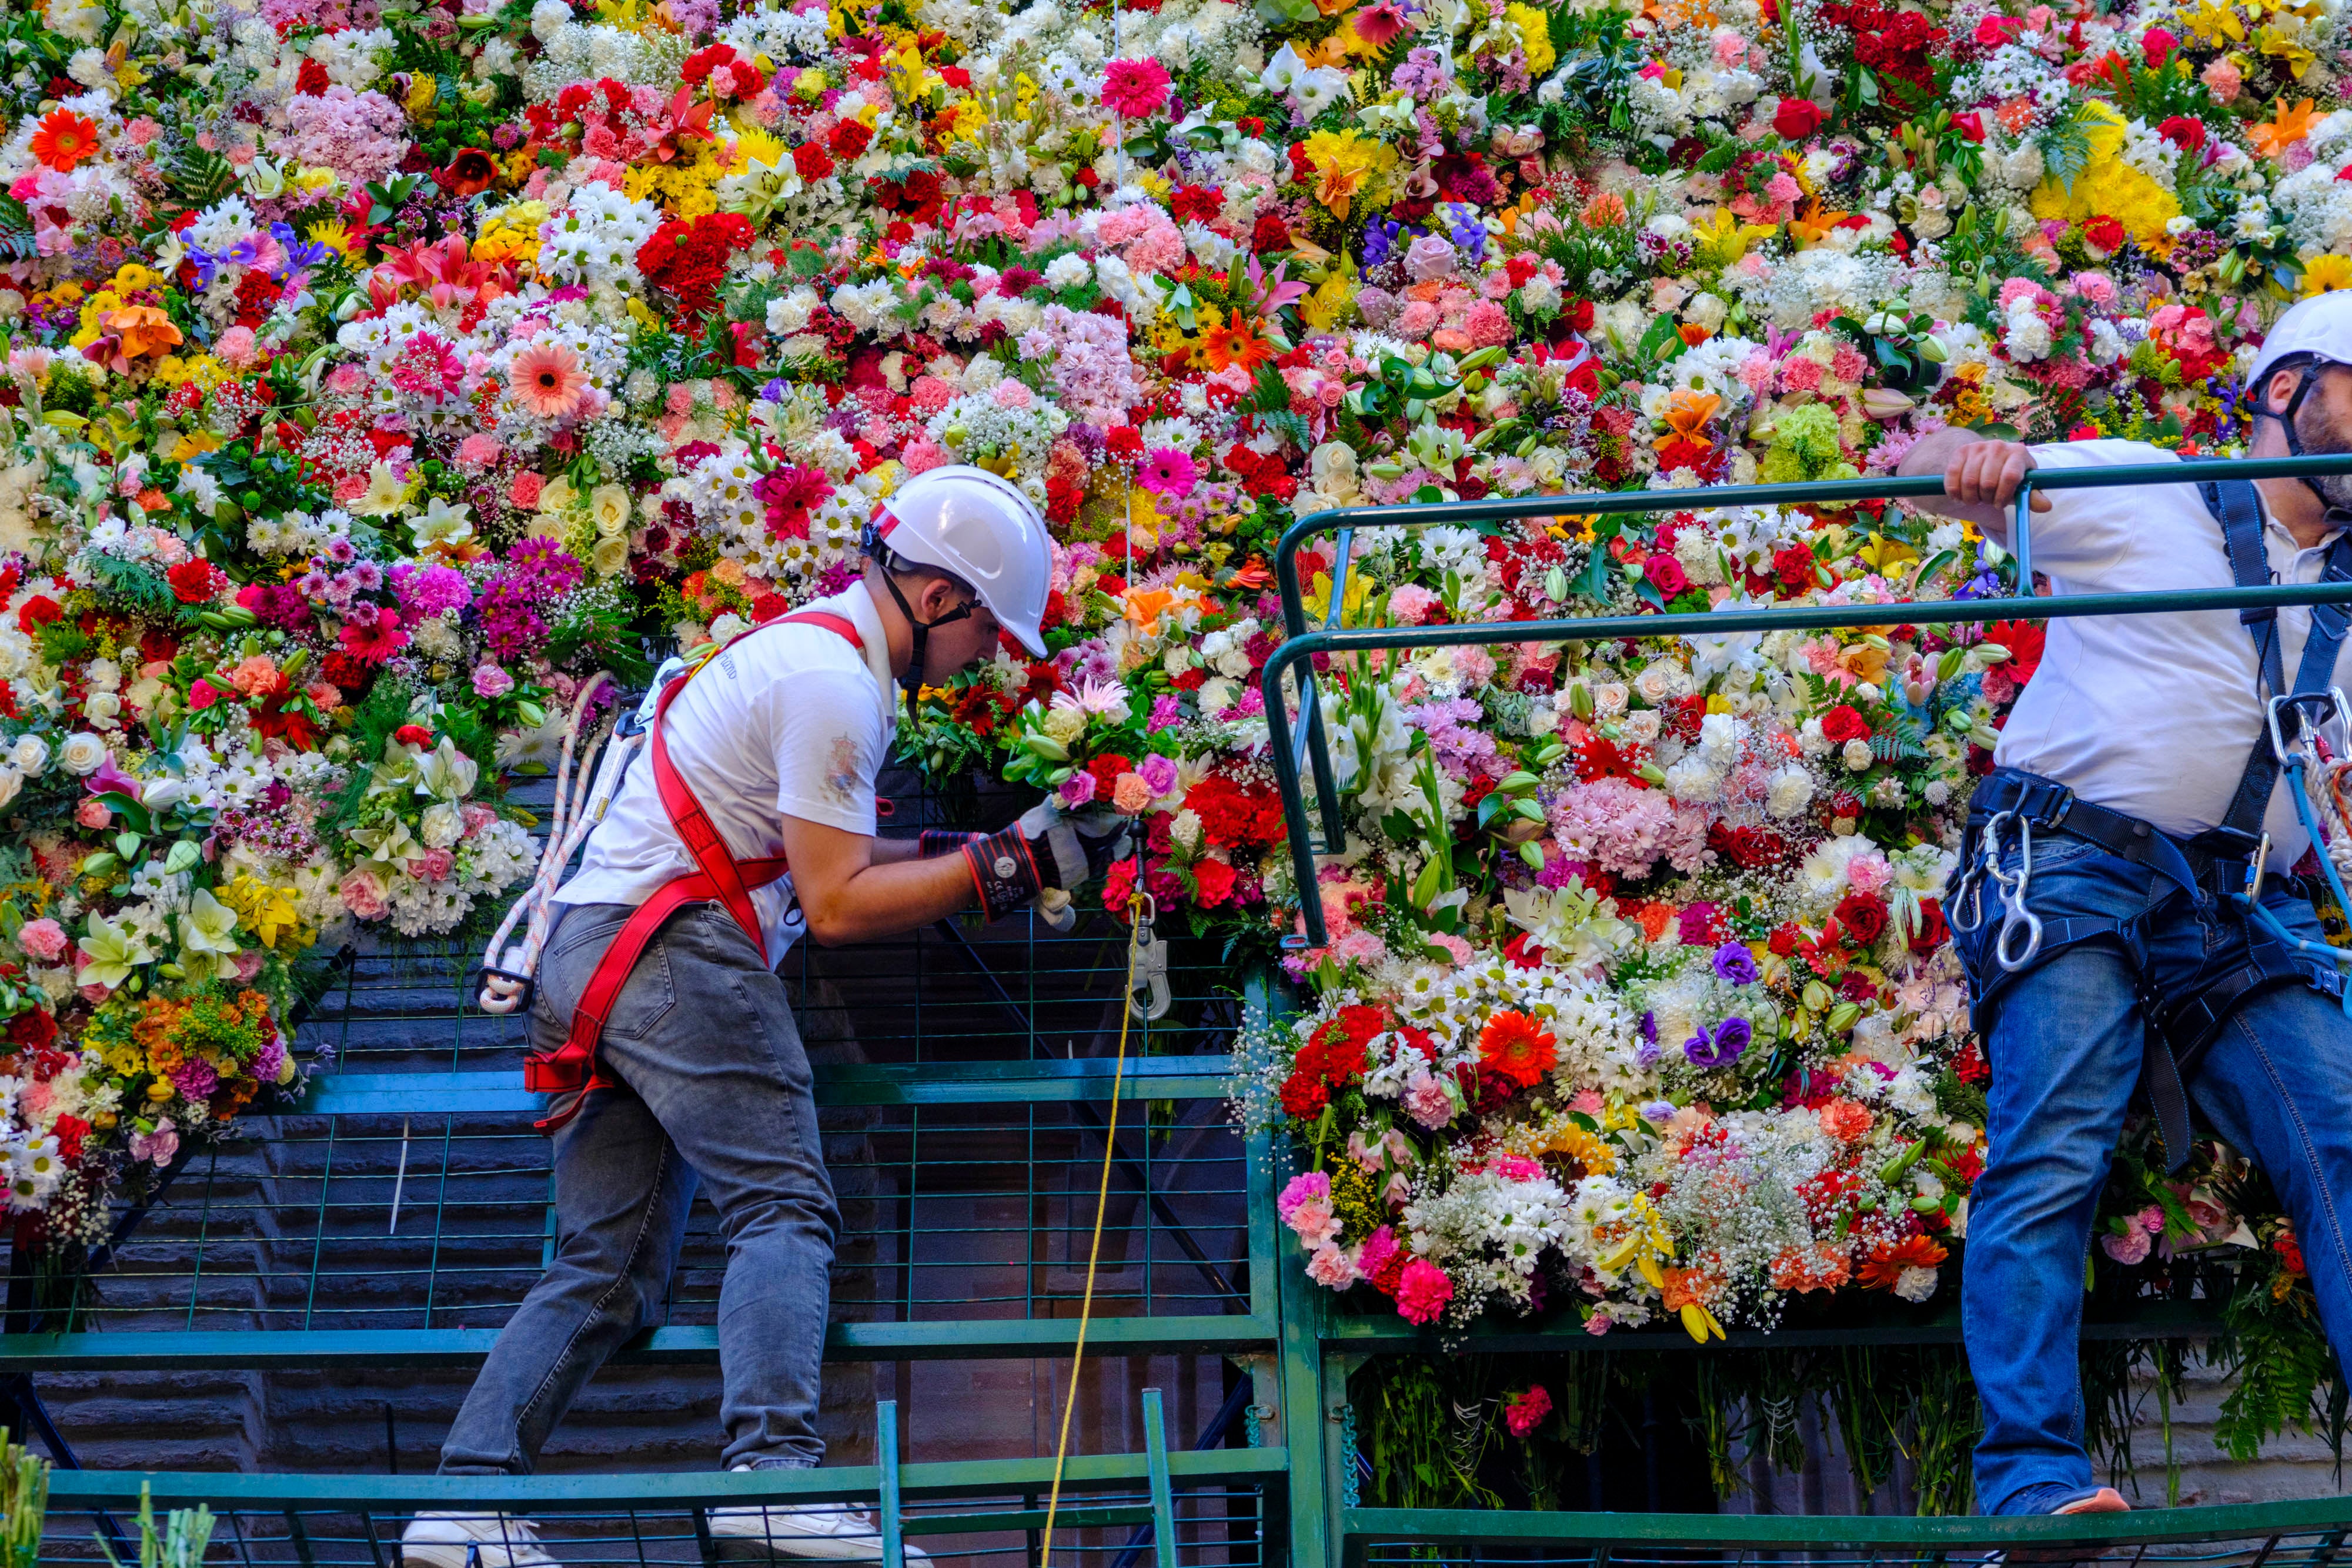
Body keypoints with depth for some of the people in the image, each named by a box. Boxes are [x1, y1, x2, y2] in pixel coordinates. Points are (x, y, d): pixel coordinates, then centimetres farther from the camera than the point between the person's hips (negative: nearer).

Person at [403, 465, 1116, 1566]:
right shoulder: (834, 684, -11)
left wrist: (957, 852, 16)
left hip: (589, 950, 10)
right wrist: (1002, 868, -10)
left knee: (607, 1271, 5)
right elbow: (838, 906, -13)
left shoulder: (809, 650, 22)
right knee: (783, 1207, -17)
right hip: (673, 946, -10)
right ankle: (773, 1476, -32)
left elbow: (815, 854, 25)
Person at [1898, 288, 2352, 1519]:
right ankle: (2031, 1476, -25)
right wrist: (1972, 459, -17)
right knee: (2054, 1154, -19)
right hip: (2073, 862, -5)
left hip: (2240, 912, 5)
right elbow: (1918, 462, 5)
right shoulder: (2136, 496, 8)